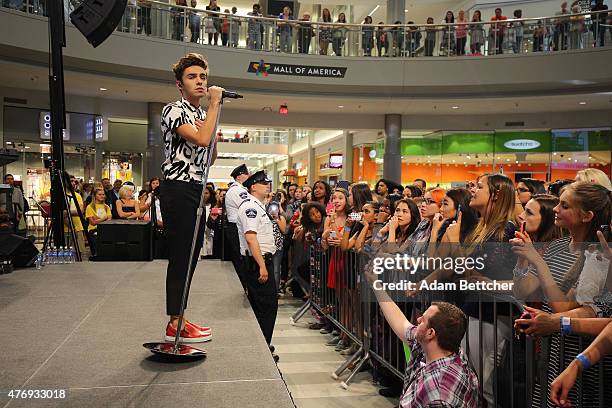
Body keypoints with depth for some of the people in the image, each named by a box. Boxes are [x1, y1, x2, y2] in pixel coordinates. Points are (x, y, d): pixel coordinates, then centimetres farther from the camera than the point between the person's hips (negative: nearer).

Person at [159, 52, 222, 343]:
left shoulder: (202, 115, 20)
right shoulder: (173, 111, -8)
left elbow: (211, 157, 21)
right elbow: (201, 139, -25)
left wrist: (211, 115, 6)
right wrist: (214, 104, -13)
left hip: (196, 189, 9)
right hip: (178, 189, -9)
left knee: (190, 256, 11)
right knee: (180, 256, -7)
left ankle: (180, 320, 21)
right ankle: (175, 325, 1)